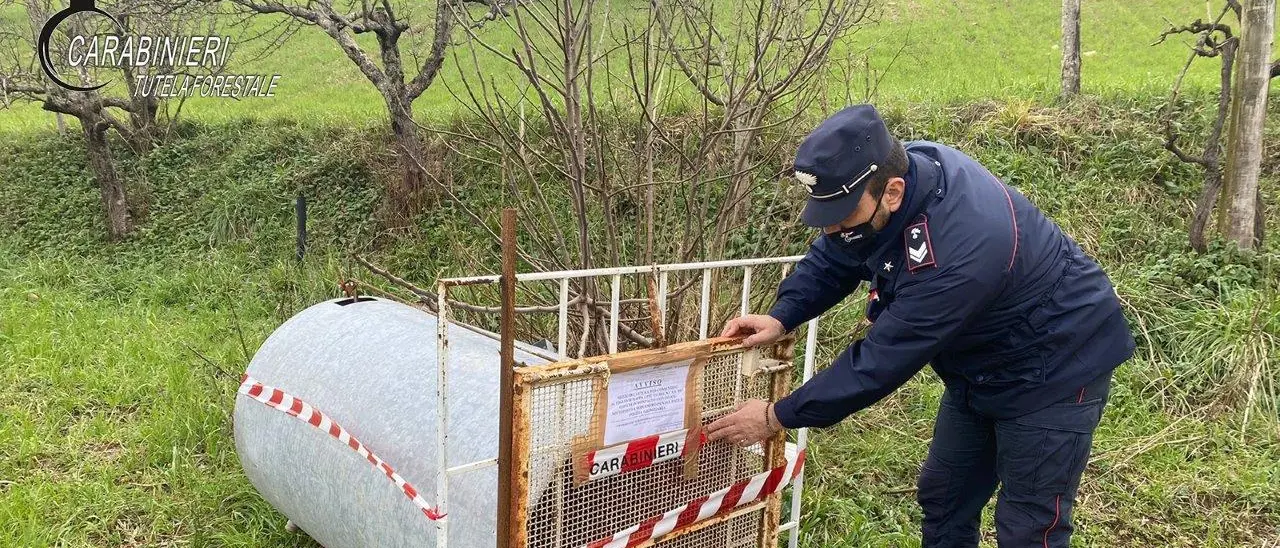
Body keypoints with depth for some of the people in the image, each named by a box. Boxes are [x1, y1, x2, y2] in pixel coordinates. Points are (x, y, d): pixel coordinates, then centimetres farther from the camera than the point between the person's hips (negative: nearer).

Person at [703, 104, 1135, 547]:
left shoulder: (957, 250, -41)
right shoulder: (894, 170, -16)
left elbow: (883, 359, -33)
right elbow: (831, 260, -1)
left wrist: (778, 417, -25)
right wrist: (781, 318, -17)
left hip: (1055, 371, -8)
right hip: (980, 367, 8)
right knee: (942, 497, 15)